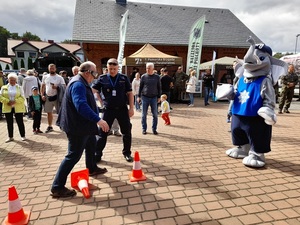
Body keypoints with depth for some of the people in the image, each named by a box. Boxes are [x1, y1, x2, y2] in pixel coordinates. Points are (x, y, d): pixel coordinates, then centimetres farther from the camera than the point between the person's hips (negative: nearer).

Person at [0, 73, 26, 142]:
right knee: (9, 123, 8)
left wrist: (15, 101, -18)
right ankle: (10, 137, 19)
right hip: (7, 108, 2)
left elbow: (22, 98, -4)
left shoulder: (19, 87, 4)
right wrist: (7, 101, -15)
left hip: (18, 108, -2)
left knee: (20, 122, 3)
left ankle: (23, 136, 14)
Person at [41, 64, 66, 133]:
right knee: (49, 112, 12)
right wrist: (42, 95, 2)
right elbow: (42, 87, 12)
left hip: (57, 97, -4)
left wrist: (57, 87, -23)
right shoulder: (45, 77, 8)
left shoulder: (59, 78, -4)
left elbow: (64, 87, -8)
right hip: (48, 97, 4)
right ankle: (50, 126, 24)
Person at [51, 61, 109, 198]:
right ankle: (57, 187, 5)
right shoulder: (78, 84, -23)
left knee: (91, 144, 27)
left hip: (84, 125, 11)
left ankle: (92, 169, 48)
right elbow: (81, 105, -37)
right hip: (78, 126, -11)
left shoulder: (81, 83, 12)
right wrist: (98, 120, -41)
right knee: (74, 155, -5)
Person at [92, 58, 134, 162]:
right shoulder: (102, 78, -2)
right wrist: (102, 101, -12)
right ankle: (97, 154, 18)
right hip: (108, 109, 0)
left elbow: (130, 93, 2)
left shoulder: (124, 78, -1)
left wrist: (131, 108, -3)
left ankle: (127, 153, 25)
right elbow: (93, 90, 2)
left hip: (122, 109, 1)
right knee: (102, 132, 4)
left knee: (127, 132, 7)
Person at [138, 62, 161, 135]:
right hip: (145, 97, 0)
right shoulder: (143, 76, 3)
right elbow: (140, 87, 6)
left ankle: (154, 129, 15)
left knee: (155, 115, 3)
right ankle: (144, 129, 16)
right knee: (144, 114, 4)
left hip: (154, 98, 0)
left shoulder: (157, 77, 4)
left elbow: (159, 87, 9)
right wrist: (139, 96, 3)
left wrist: (159, 97, 5)